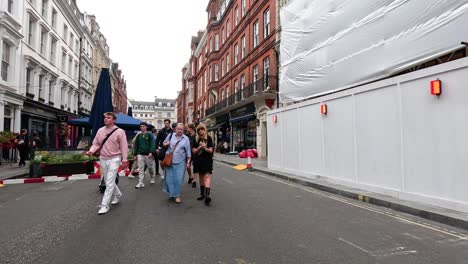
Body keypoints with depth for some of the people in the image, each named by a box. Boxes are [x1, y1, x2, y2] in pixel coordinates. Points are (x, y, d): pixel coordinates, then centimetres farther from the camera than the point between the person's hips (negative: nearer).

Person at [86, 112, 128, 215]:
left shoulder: (119, 131, -10)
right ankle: (117, 194, 42)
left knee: (109, 183, -7)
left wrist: (124, 160, -12)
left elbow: (123, 147, -10)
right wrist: (91, 151, -12)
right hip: (103, 159, 6)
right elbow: (96, 144, 9)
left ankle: (105, 205, -1)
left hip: (114, 159, -6)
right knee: (108, 181, 18)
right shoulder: (100, 131, 5)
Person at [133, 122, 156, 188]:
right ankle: (141, 183, 0)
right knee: (140, 169, -2)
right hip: (140, 154, 3)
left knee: (150, 168, 10)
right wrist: (135, 155, 10)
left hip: (148, 155, -2)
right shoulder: (138, 136, 10)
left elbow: (153, 144, -10)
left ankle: (152, 179, 32)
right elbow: (136, 145, 14)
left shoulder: (150, 135, -1)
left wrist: (151, 152, -22)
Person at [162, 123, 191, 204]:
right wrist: (166, 144, -10)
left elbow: (188, 151, 2)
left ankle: (177, 195, 12)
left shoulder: (186, 138, 1)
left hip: (180, 162, -1)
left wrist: (188, 162, 0)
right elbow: (164, 144, 15)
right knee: (170, 178, 5)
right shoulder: (170, 135, 4)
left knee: (178, 179, 0)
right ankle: (172, 193, 20)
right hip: (169, 161, 1)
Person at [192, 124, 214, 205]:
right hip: (198, 161, 4)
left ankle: (208, 195, -22)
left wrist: (205, 148, -23)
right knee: (201, 177, 12)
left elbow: (211, 150, -4)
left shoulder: (209, 138, -2)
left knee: (207, 176, -14)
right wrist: (200, 147, -15)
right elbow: (194, 151, 1)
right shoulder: (196, 139, 4)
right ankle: (202, 194, 25)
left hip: (207, 160, -4)